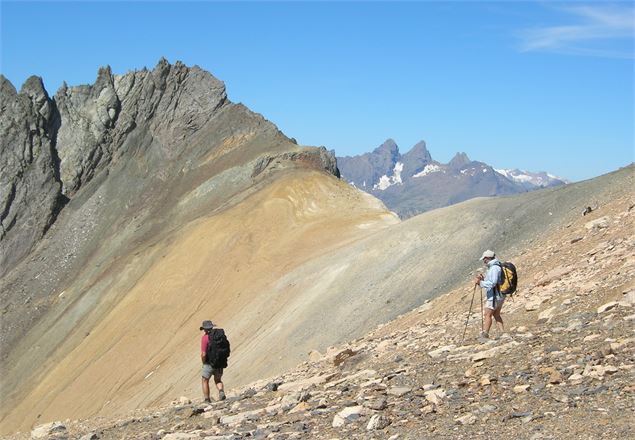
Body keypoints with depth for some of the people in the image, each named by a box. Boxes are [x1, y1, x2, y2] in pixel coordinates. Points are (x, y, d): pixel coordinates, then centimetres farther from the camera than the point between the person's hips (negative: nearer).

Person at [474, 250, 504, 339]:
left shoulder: (494, 268, -18)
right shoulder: (497, 267, 15)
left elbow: (492, 283, -25)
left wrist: (480, 282, -18)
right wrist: (483, 278, 11)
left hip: (494, 296, -10)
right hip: (499, 296, 10)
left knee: (487, 314, -7)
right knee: (496, 315, 15)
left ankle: (485, 334, -9)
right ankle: (503, 333, 12)